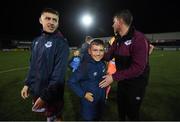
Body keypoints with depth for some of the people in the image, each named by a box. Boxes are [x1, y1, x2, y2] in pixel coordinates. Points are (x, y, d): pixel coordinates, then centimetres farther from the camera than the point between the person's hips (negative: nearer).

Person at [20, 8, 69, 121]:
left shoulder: (61, 42, -16)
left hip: (52, 93, -6)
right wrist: (27, 83, 8)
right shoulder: (37, 41, 5)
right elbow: (33, 65, 12)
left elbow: (59, 72, -21)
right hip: (35, 90, 6)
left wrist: (46, 95, -20)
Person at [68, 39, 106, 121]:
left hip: (101, 101, 6)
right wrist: (83, 94, -21)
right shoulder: (85, 66, -25)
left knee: (98, 118, 25)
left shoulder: (103, 64, -5)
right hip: (89, 103, -6)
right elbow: (71, 82, -22)